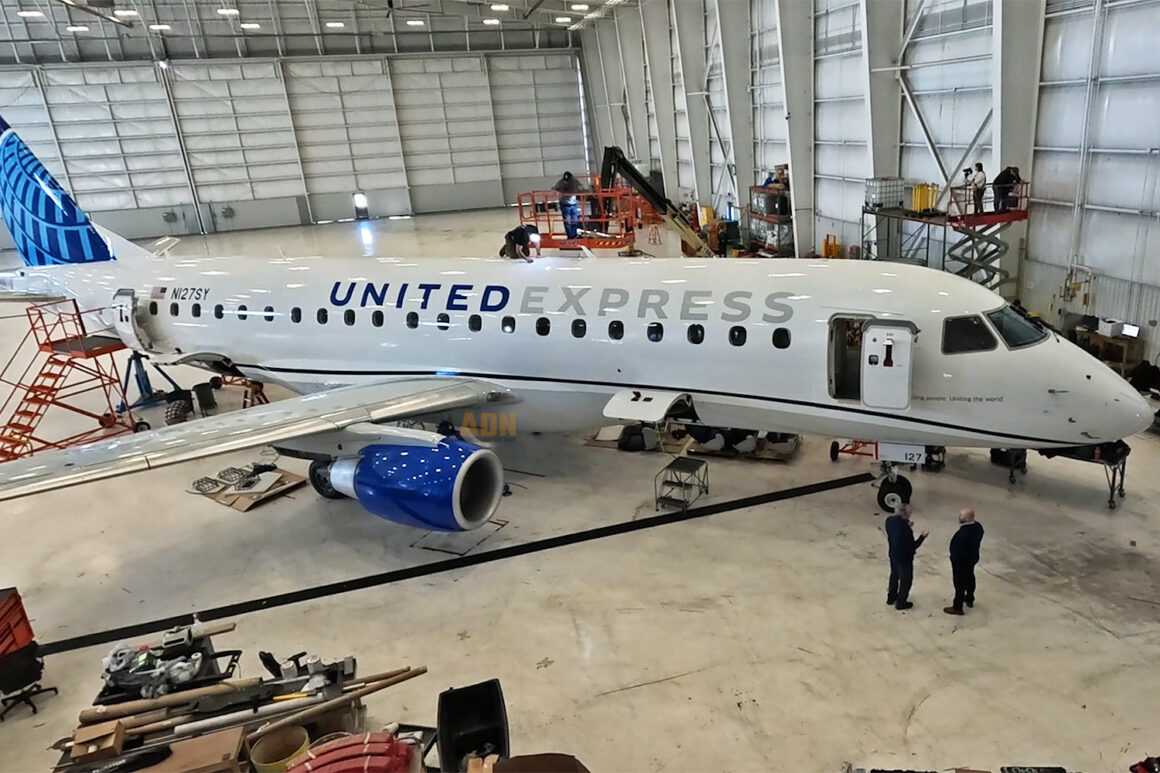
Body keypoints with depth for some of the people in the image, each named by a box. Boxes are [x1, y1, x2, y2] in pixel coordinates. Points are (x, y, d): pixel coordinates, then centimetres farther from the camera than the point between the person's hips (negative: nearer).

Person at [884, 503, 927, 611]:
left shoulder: (889, 520, -12)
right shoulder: (906, 530, -34)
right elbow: (912, 546, -22)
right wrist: (922, 537, -10)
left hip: (893, 554, 7)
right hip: (904, 558, -7)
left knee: (894, 575, 28)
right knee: (906, 580, 15)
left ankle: (891, 597, 45)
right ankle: (901, 603, 31)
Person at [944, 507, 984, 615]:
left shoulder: (963, 534, -39)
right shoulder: (978, 526, -11)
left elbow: (959, 552, -31)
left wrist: (954, 560, -14)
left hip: (961, 561, -8)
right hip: (973, 557, 8)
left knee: (960, 584, 9)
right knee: (969, 578, 28)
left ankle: (957, 608, 26)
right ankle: (970, 600, 50)